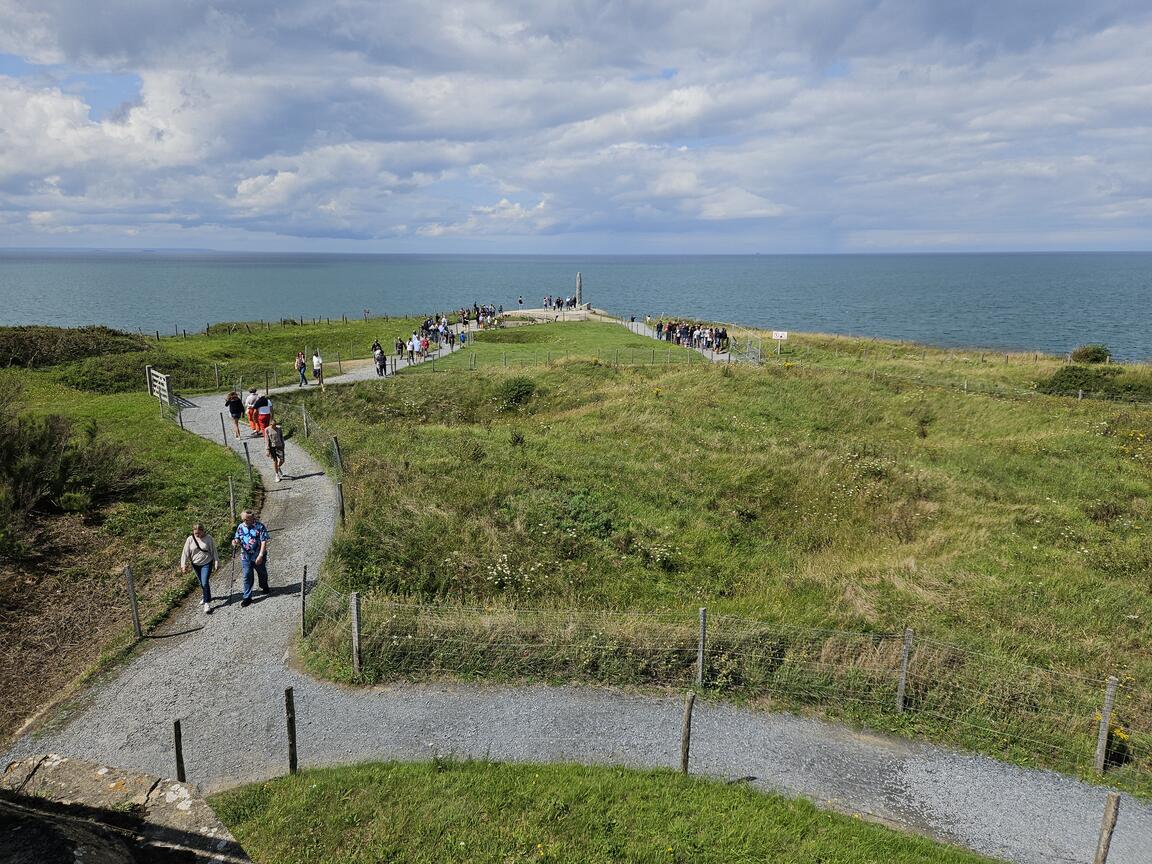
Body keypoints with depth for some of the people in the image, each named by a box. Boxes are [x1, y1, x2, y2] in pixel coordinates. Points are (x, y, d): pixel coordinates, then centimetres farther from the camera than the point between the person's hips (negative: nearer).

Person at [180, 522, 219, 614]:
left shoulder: (209, 538, -13)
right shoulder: (190, 539, -8)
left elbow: (214, 551, -5)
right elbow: (185, 552, -4)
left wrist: (216, 563, -3)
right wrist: (184, 564, -11)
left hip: (207, 563, -3)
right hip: (196, 565, 3)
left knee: (205, 583, -13)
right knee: (201, 583, 17)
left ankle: (207, 604, -5)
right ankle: (205, 596, 41)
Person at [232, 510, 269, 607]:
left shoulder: (260, 526, -14)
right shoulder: (240, 527, 0)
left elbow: (264, 542, -15)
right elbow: (237, 539, 10)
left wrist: (260, 556, -21)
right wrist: (235, 542, -16)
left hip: (258, 556, -2)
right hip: (245, 556, 2)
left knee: (262, 573, 18)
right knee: (247, 576, -1)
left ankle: (264, 587, 45)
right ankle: (247, 597, 4)